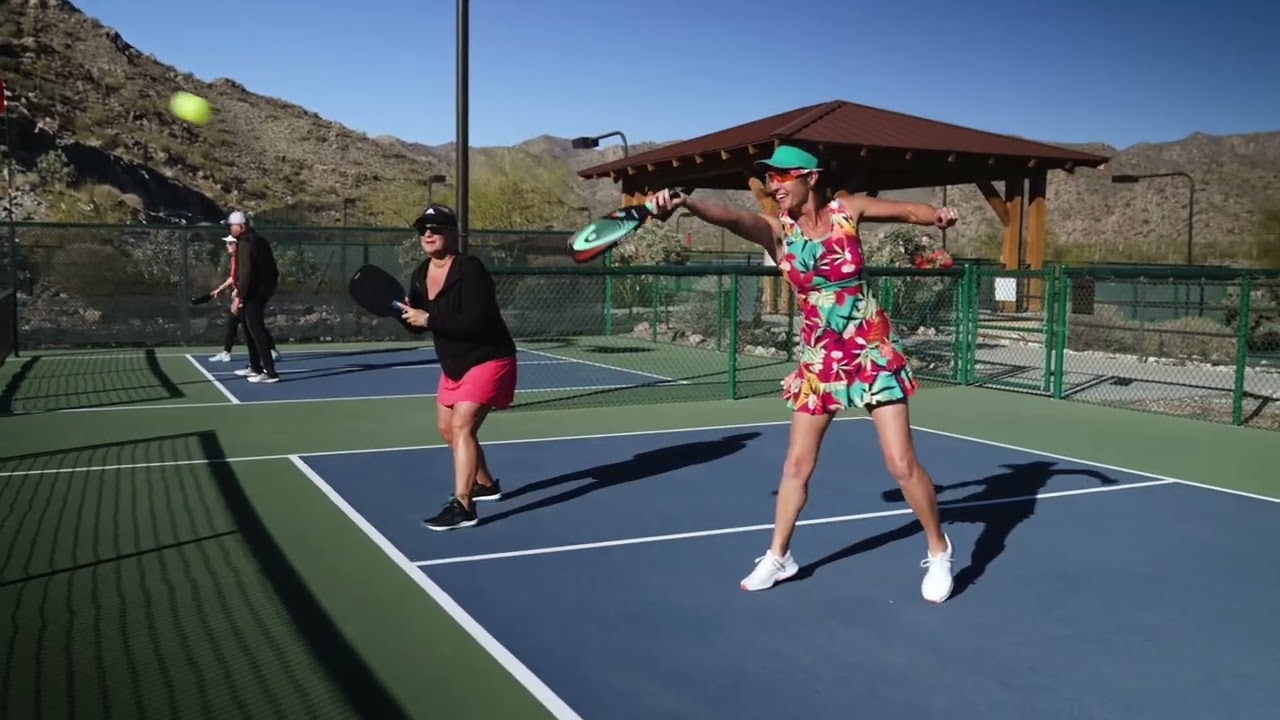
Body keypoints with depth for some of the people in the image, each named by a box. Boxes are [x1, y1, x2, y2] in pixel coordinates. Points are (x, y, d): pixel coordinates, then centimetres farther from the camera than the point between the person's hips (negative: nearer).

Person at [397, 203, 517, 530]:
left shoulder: (470, 269, -23)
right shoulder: (421, 274, 2)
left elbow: (476, 322, -33)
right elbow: (419, 324, 7)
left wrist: (429, 319, -32)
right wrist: (402, 311, -15)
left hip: (487, 360, -9)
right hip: (453, 364, 9)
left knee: (462, 426, -21)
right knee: (447, 427, 19)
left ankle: (462, 506, -21)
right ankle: (485, 483, 39)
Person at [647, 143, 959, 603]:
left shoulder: (846, 210, -7)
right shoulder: (776, 228, -9)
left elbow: (909, 210, 11)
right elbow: (733, 217, -31)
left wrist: (938, 215, -7)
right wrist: (685, 203, -49)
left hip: (873, 353, -2)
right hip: (818, 358, 2)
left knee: (902, 464, -2)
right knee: (796, 464, 7)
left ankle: (939, 551, 20)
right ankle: (778, 556, 26)